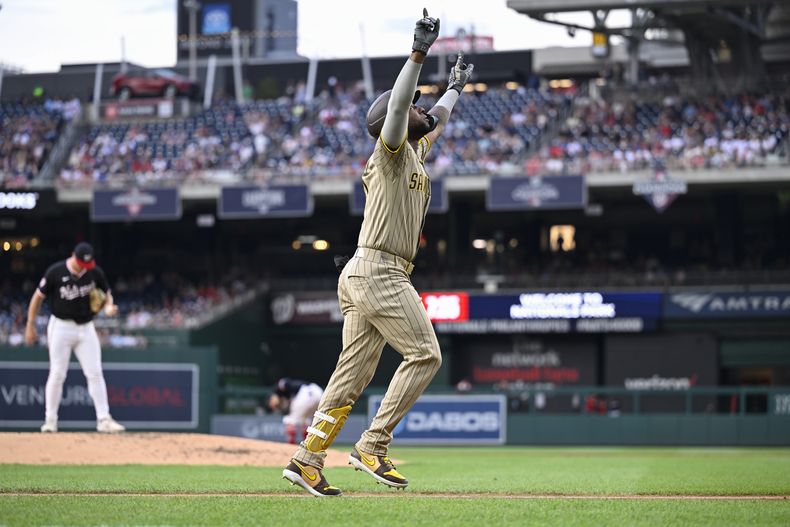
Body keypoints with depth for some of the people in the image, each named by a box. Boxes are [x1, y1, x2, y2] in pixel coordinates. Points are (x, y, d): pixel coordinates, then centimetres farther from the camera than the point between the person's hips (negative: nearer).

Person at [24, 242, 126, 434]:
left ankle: (104, 419, -5)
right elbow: (38, 297, -1)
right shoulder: (55, 272, -11)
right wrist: (30, 325, 0)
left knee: (95, 373, -5)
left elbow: (107, 295, 10)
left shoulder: (95, 273, -3)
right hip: (61, 327, -2)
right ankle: (50, 420, 9)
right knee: (57, 374, -1)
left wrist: (109, 307, -14)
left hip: (86, 328, 2)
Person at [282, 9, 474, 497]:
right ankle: (372, 447, -13)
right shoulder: (391, 150, -4)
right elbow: (397, 104, -23)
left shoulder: (414, 153, 21)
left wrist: (456, 86, 51)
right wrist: (419, 54, -32)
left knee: (354, 373, 7)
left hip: (361, 276, 10)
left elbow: (436, 121, 42)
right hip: (378, 271, -10)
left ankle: (307, 460, 5)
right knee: (425, 354, -11)